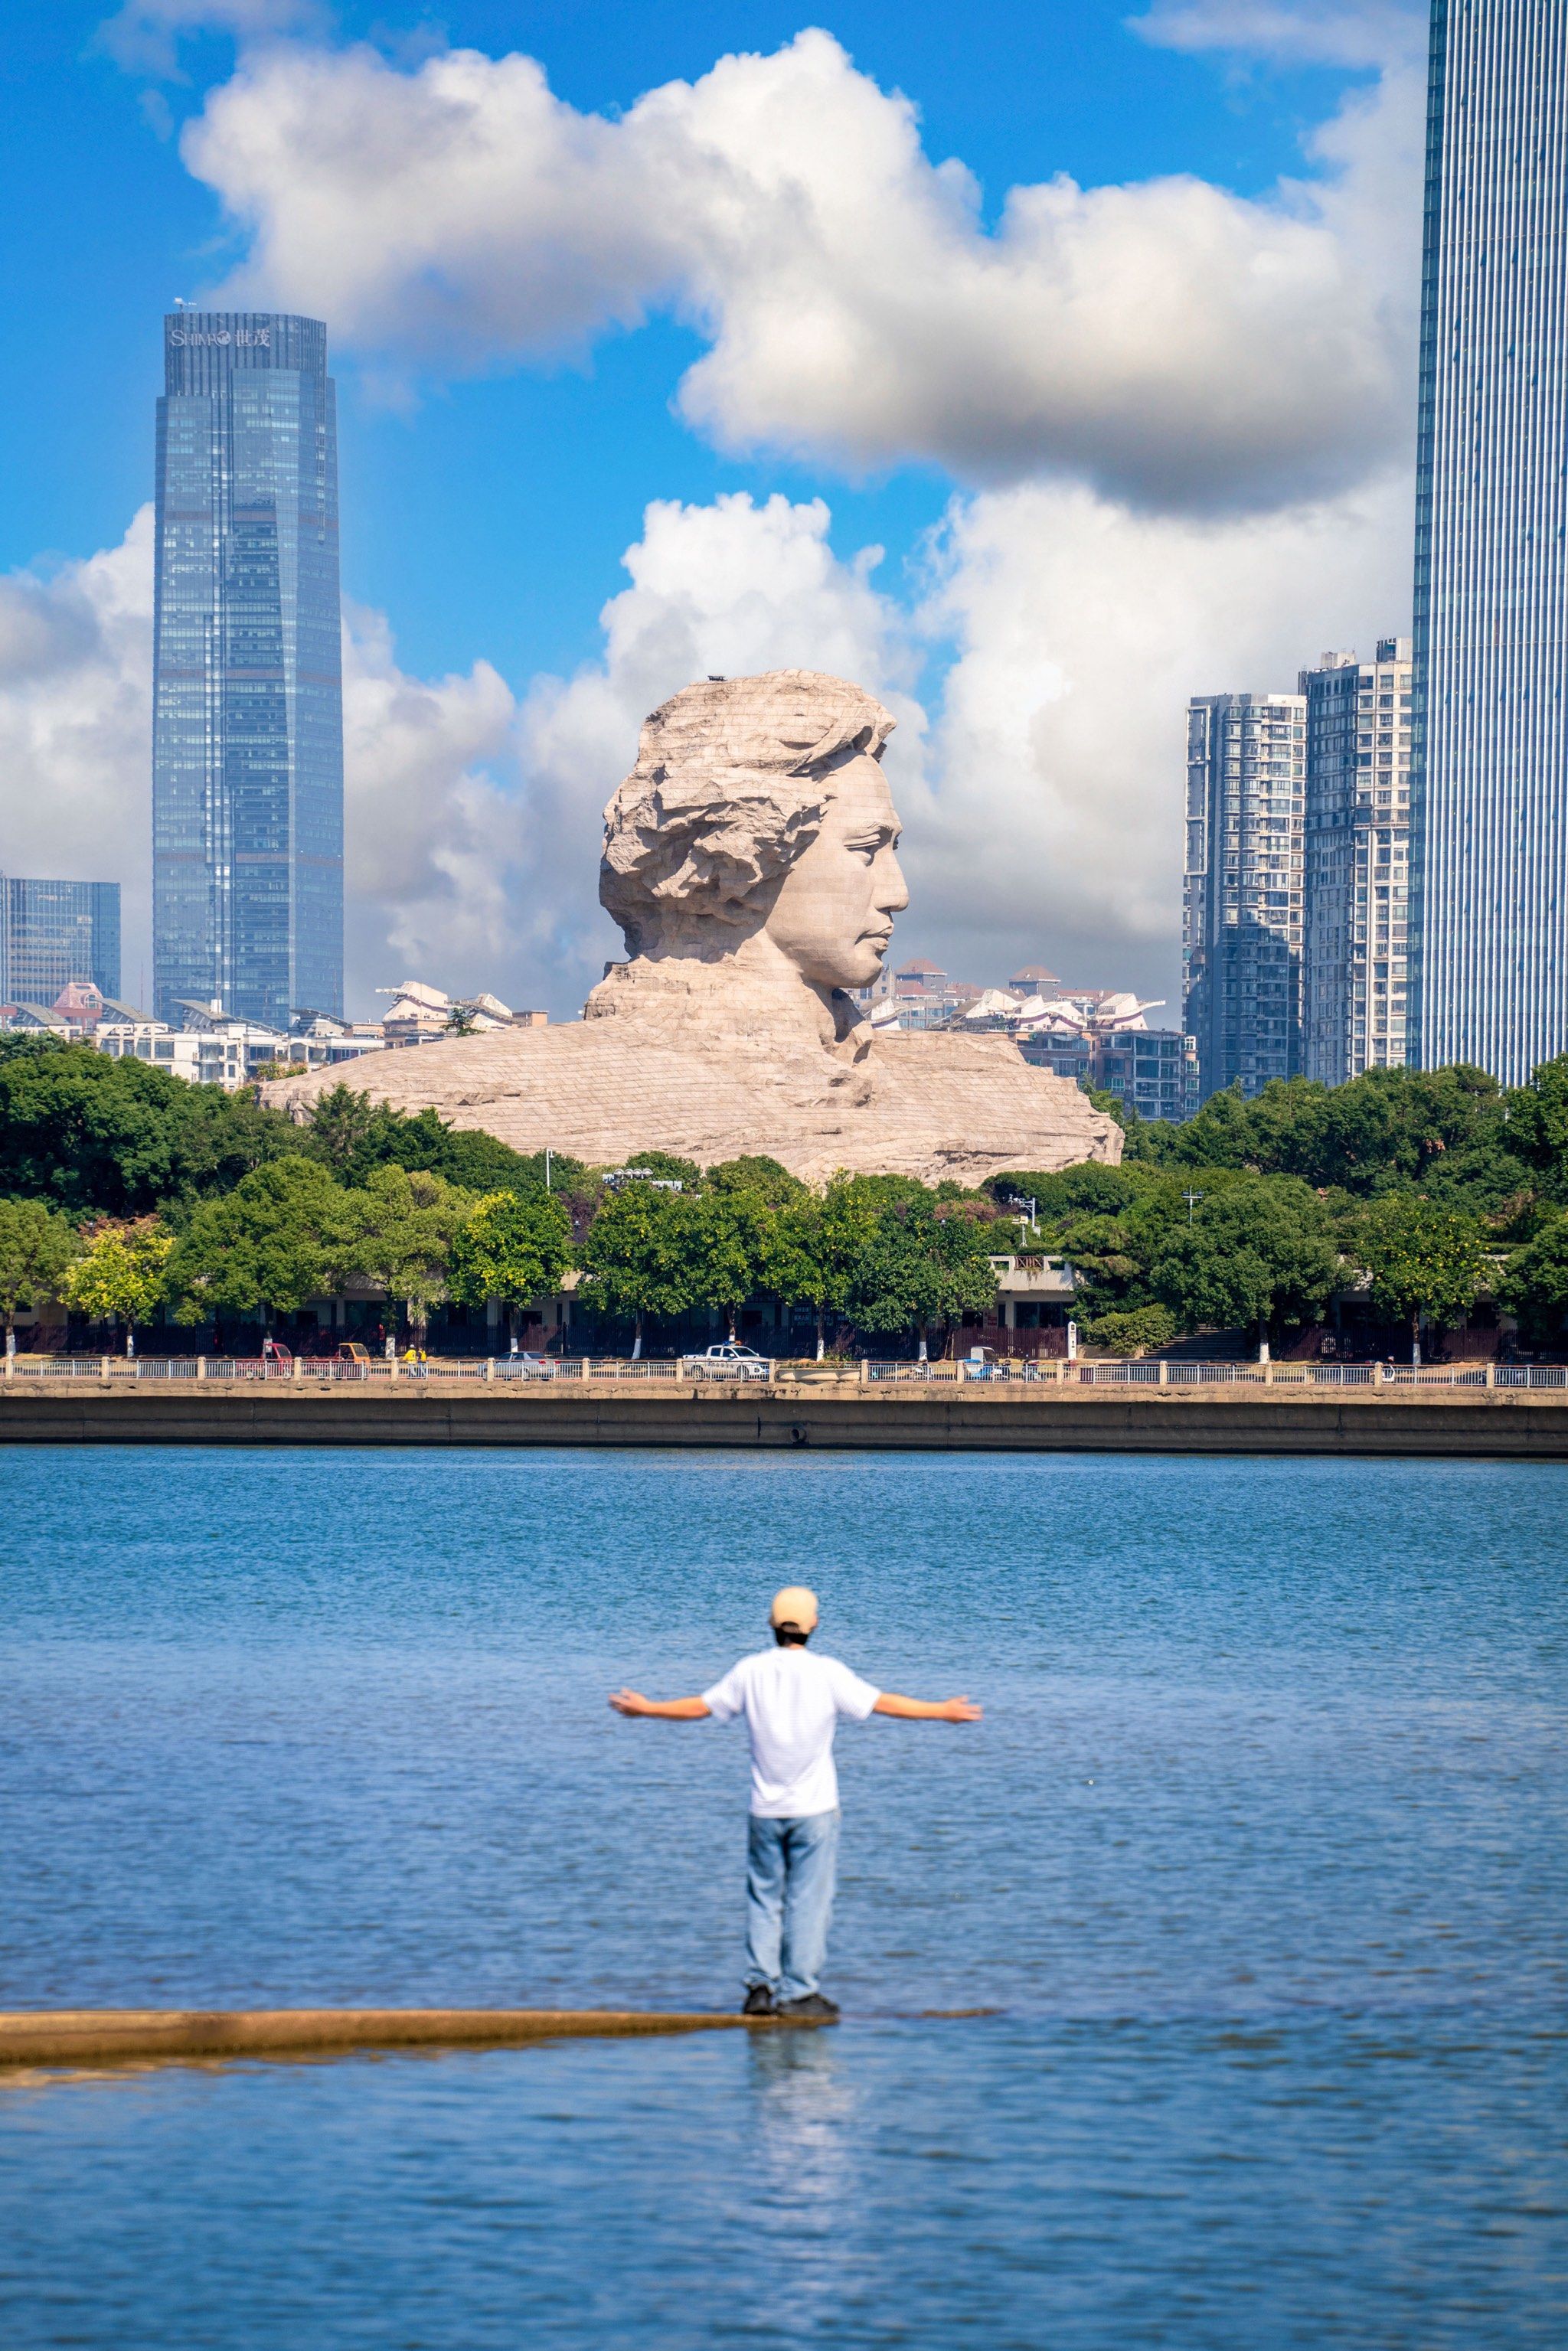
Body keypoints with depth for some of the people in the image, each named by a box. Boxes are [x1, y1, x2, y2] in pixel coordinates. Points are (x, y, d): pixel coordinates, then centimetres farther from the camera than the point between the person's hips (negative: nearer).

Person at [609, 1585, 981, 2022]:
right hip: (815, 1807, -2)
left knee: (763, 1896, 11)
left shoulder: (750, 1672, -1)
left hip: (765, 1809, 2)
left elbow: (699, 1707, 8)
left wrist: (645, 1709, 24)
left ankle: (761, 1986, 6)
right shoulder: (826, 1673, -8)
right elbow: (883, 1703, -4)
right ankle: (798, 1992, 0)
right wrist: (943, 1711, 6)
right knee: (809, 1900, 1)